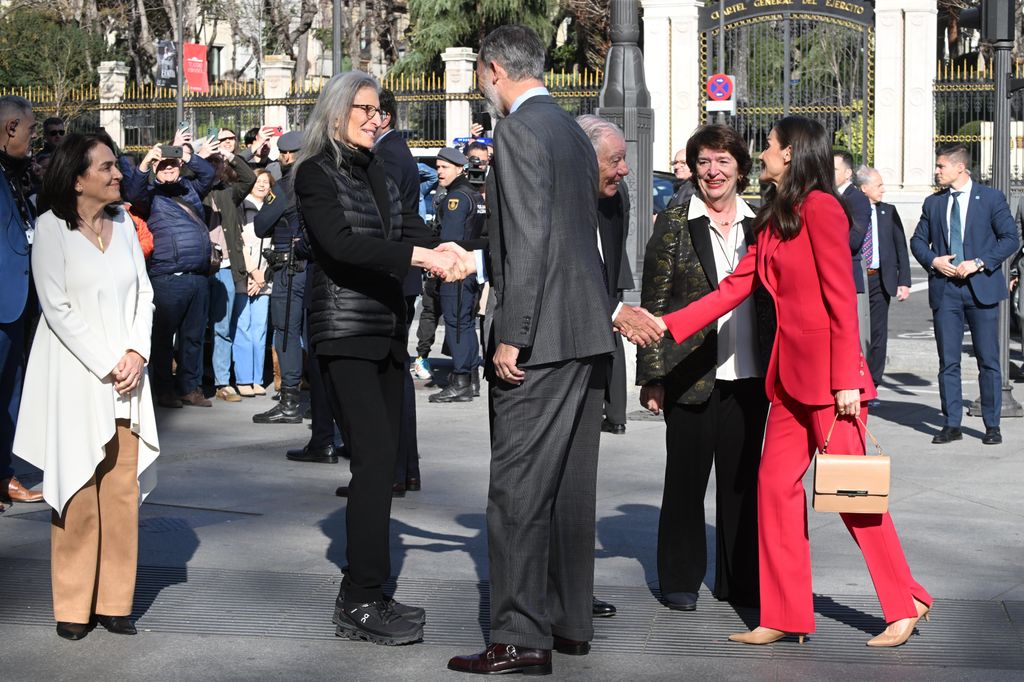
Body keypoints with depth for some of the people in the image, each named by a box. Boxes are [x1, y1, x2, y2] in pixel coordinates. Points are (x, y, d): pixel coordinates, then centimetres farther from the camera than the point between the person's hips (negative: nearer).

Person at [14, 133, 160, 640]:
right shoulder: (52, 228, -6)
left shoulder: (123, 224, 10)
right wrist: (105, 366, -12)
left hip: (127, 375, 5)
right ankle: (74, 607, 6)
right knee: (79, 493, -3)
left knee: (122, 490, 3)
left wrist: (137, 354, -5)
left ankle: (115, 602, 10)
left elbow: (144, 294, 10)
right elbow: (57, 308, -10)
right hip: (75, 378, -5)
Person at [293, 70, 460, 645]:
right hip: (346, 333, -8)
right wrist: (419, 255, -25)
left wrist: (440, 251, -11)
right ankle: (360, 604, -10)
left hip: (387, 330, 8)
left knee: (384, 460, 6)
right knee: (374, 458, -14)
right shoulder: (317, 173, -6)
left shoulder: (376, 172, 17)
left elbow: (409, 228, 11)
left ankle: (366, 594, 12)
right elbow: (340, 241, -20)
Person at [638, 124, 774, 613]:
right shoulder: (673, 224, -1)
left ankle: (739, 579, 19)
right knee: (686, 479, 4)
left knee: (742, 480, 9)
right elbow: (654, 304, -2)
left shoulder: (759, 225, 9)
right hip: (690, 375, -3)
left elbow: (773, 299, 14)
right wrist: (652, 376, -7)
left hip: (748, 375, 3)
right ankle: (680, 580, 16)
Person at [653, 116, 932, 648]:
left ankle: (905, 604, 11)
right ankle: (784, 615, 10)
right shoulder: (772, 220, 15)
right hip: (790, 374, 9)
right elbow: (735, 287, 13)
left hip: (827, 371, -9)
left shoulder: (819, 208, -11)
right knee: (776, 485, 5)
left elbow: (841, 300, -15)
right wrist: (667, 326, 7)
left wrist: (846, 381, -17)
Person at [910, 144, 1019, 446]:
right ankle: (952, 425, 10)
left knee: (988, 360, 1)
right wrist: (933, 260, -4)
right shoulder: (933, 203, 12)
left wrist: (979, 263, -13)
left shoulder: (991, 198, 0)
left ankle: (992, 425, 9)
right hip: (944, 289, 3)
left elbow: (1010, 238, -3)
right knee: (948, 361, 3)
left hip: (981, 288, -3)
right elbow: (918, 240, 17)